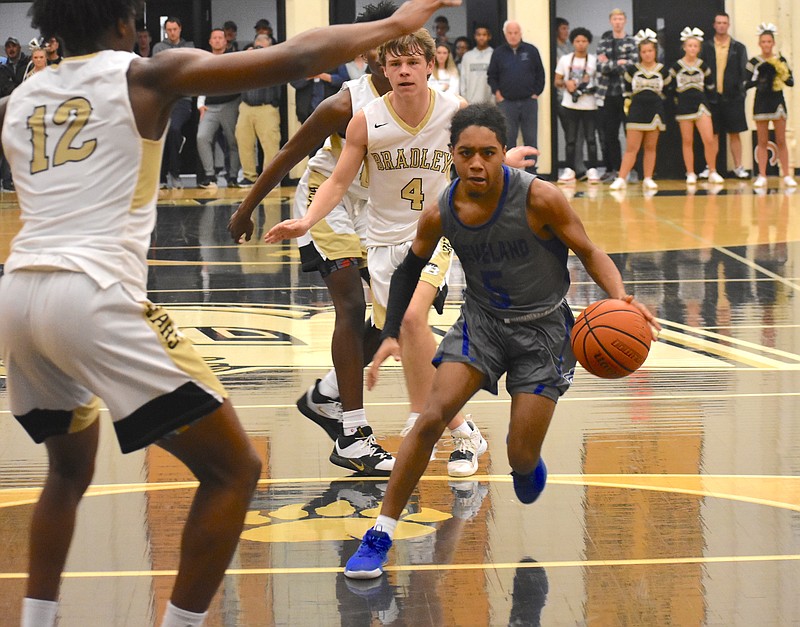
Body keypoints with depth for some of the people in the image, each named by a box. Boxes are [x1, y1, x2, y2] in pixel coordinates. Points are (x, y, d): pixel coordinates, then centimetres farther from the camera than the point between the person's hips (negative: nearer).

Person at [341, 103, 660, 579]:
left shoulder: (539, 199, -24)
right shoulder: (440, 213, -13)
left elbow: (589, 252, -13)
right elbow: (411, 268, 6)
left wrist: (620, 296, -31)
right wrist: (392, 335, -3)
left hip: (543, 328, -2)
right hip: (481, 321, 2)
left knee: (522, 459, -4)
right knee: (431, 418, -18)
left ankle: (527, 459, 37)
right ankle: (381, 534, -9)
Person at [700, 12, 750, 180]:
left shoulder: (738, 48, 5)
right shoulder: (706, 48, 5)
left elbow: (744, 72, 4)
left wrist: (741, 89, -6)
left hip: (732, 97, 0)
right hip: (712, 96, 0)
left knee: (734, 133, 3)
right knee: (712, 134, 3)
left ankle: (738, 167, 8)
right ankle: (710, 168, 8)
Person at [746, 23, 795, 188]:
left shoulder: (781, 60, 2)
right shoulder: (754, 62, 0)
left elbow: (791, 82, 1)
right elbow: (746, 84, -3)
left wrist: (782, 75, -17)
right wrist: (758, 79, -20)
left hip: (778, 102, 0)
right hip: (761, 102, 0)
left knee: (781, 141, 2)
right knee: (762, 142, 2)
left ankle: (787, 175, 4)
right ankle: (762, 176, 5)